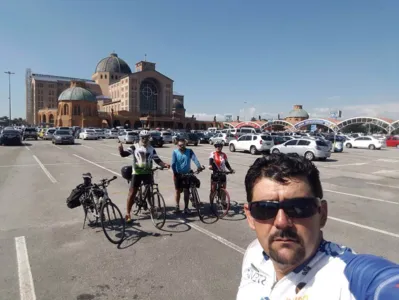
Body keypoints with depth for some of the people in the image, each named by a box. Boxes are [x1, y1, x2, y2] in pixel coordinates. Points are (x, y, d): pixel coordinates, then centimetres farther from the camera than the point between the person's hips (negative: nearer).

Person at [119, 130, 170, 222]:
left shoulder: (151, 149, 9)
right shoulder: (135, 147, 0)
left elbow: (157, 160, 7)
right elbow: (124, 154, -11)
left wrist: (165, 164, -12)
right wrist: (121, 150, -33)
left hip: (148, 173, 2)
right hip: (136, 173, -2)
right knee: (132, 193, -1)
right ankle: (128, 213, 7)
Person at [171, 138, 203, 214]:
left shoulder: (189, 151, -4)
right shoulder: (175, 152, -6)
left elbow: (194, 159, -20)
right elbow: (173, 163, -14)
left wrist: (199, 166, -37)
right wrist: (174, 173, -25)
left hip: (187, 174, 0)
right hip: (178, 174, 0)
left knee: (186, 191, 1)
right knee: (177, 190, 8)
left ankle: (186, 207, 11)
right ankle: (177, 206, 23)